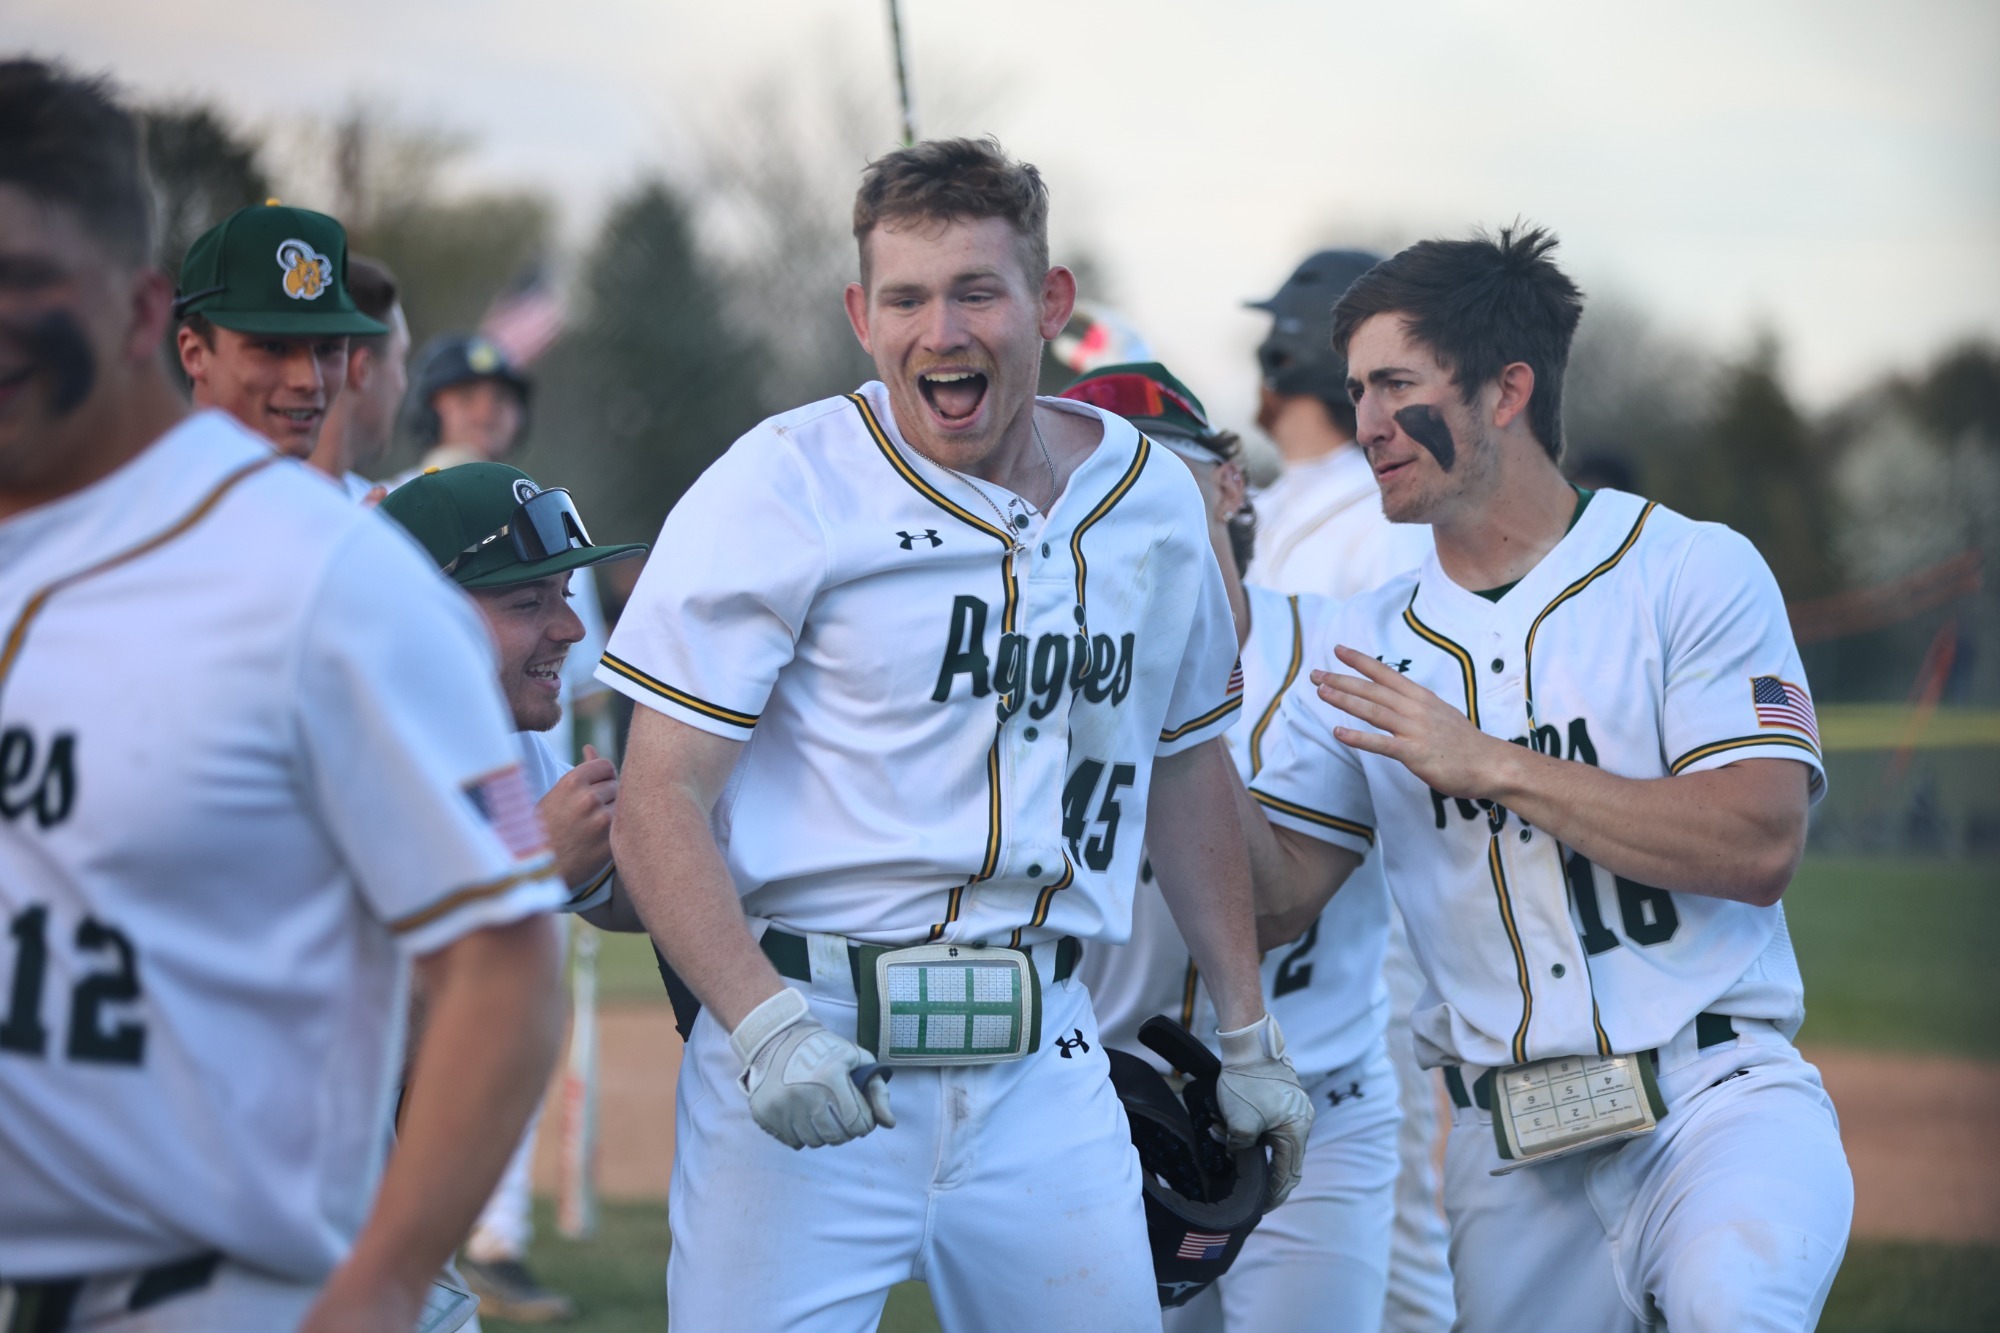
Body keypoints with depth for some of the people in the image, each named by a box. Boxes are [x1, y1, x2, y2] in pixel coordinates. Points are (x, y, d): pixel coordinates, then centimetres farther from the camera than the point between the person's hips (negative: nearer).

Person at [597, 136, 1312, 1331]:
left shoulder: (1152, 499, 9)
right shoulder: (783, 491, -6)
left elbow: (1187, 761, 22)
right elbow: (662, 801, -9)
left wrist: (1249, 1032, 22)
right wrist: (764, 1027, -23)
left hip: (1041, 1064, 4)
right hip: (809, 1041, -4)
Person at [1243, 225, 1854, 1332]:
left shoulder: (1692, 572, 0)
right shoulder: (1368, 646, 13)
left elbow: (1759, 847, -11)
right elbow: (1274, 900, 10)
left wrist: (1487, 765, -13)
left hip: (1714, 1096, -5)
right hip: (1510, 1150, 5)